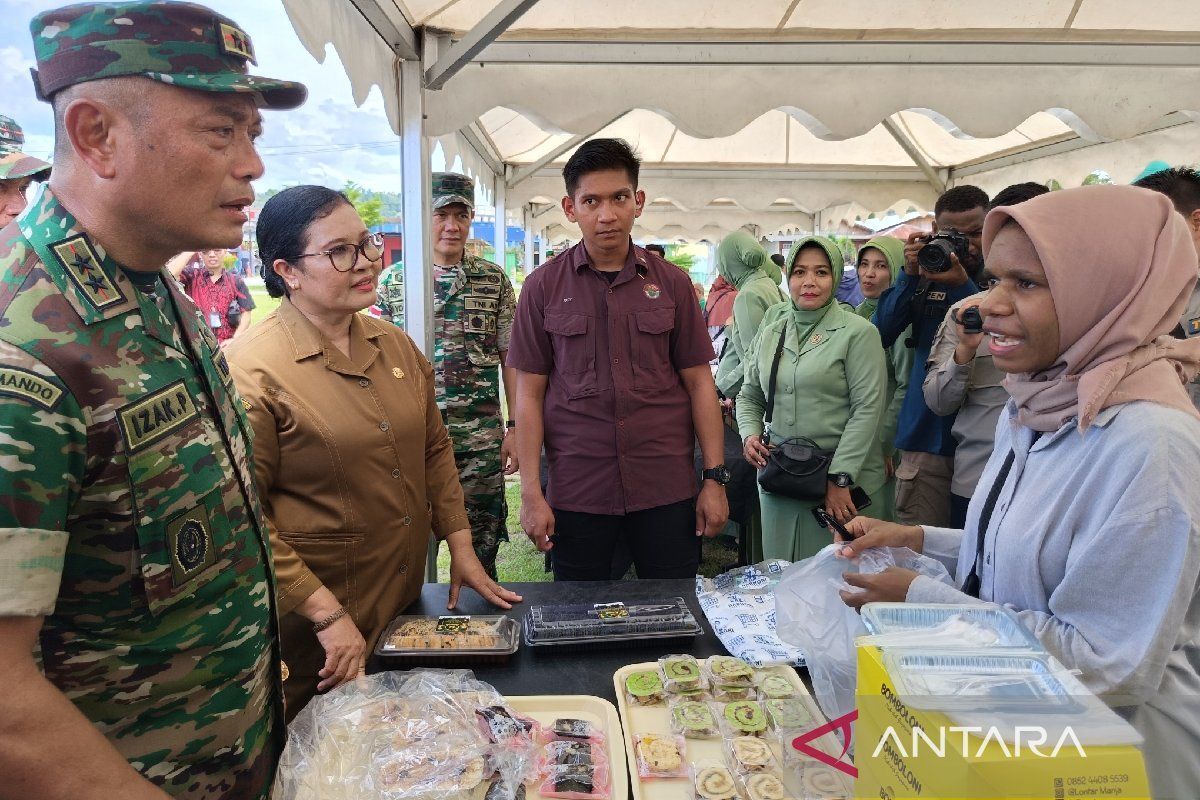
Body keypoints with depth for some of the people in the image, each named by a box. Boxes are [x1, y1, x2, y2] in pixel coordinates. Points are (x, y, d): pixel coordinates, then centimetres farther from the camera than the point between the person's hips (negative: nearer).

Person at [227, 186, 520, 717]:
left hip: (406, 606, 7)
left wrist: (460, 547, 6)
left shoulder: (394, 345, 3)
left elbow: (434, 449, 12)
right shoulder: (252, 369, -17)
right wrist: (327, 614, -19)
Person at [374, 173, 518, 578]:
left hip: (481, 437, 0)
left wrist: (515, 427, 0)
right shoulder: (392, 280, 4)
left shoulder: (494, 279, 4)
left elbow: (510, 357, 5)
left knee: (479, 552, 8)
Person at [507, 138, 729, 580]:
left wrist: (715, 478, 1)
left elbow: (698, 383, 5)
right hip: (575, 492, 0)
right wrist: (531, 492, -4)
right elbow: (529, 394, 1)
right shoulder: (543, 287, 1)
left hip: (667, 489, 1)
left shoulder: (670, 282, 4)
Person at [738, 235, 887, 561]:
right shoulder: (771, 329, 9)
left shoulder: (858, 332, -6)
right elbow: (749, 395, 18)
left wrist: (839, 478, -15)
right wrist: (749, 434, -2)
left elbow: (867, 408, -11)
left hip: (843, 479, -4)